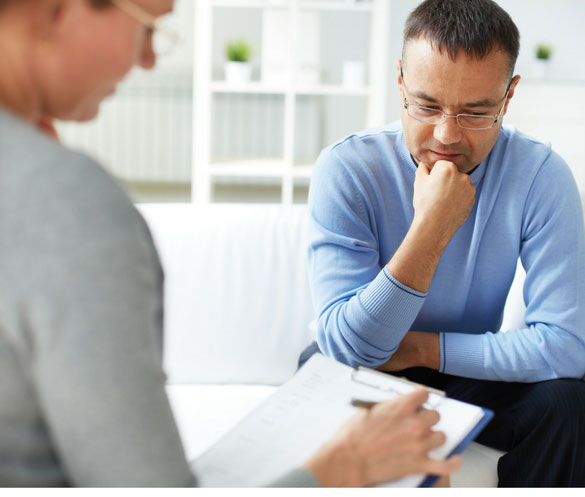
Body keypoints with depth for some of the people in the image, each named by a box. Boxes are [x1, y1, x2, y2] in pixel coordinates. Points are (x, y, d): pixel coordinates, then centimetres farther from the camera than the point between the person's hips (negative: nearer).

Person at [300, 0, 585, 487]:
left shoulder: (540, 173, -16)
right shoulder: (346, 169, -20)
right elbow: (346, 346, -26)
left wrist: (418, 347, -20)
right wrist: (430, 231, -37)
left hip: (471, 377, 2)